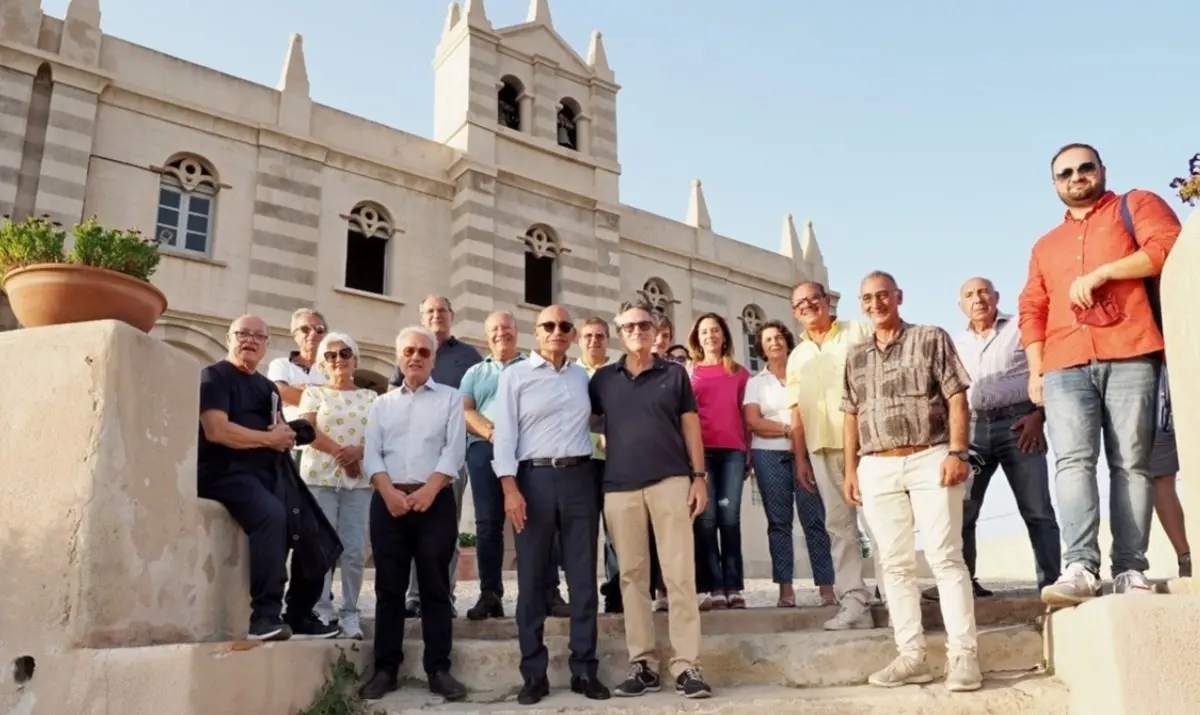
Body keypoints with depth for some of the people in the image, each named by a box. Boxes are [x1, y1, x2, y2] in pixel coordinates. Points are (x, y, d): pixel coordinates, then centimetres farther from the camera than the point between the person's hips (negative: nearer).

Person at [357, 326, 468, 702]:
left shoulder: (450, 398, 9)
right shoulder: (382, 404, 16)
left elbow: (454, 450, -2)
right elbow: (372, 454, 6)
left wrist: (427, 491, -14)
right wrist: (389, 492, -11)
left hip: (435, 501, -2)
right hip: (389, 502, 2)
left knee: (435, 586, 0)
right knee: (389, 587, 4)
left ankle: (438, 669, 5)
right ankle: (385, 669, 11)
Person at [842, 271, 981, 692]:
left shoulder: (931, 339, 4)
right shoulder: (856, 357, 16)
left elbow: (957, 397, -2)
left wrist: (957, 452, -12)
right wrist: (851, 469, 10)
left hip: (930, 461, -4)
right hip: (877, 470, 4)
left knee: (945, 558, -5)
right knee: (895, 563, 4)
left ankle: (963, 655, -1)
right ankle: (912, 656, 10)